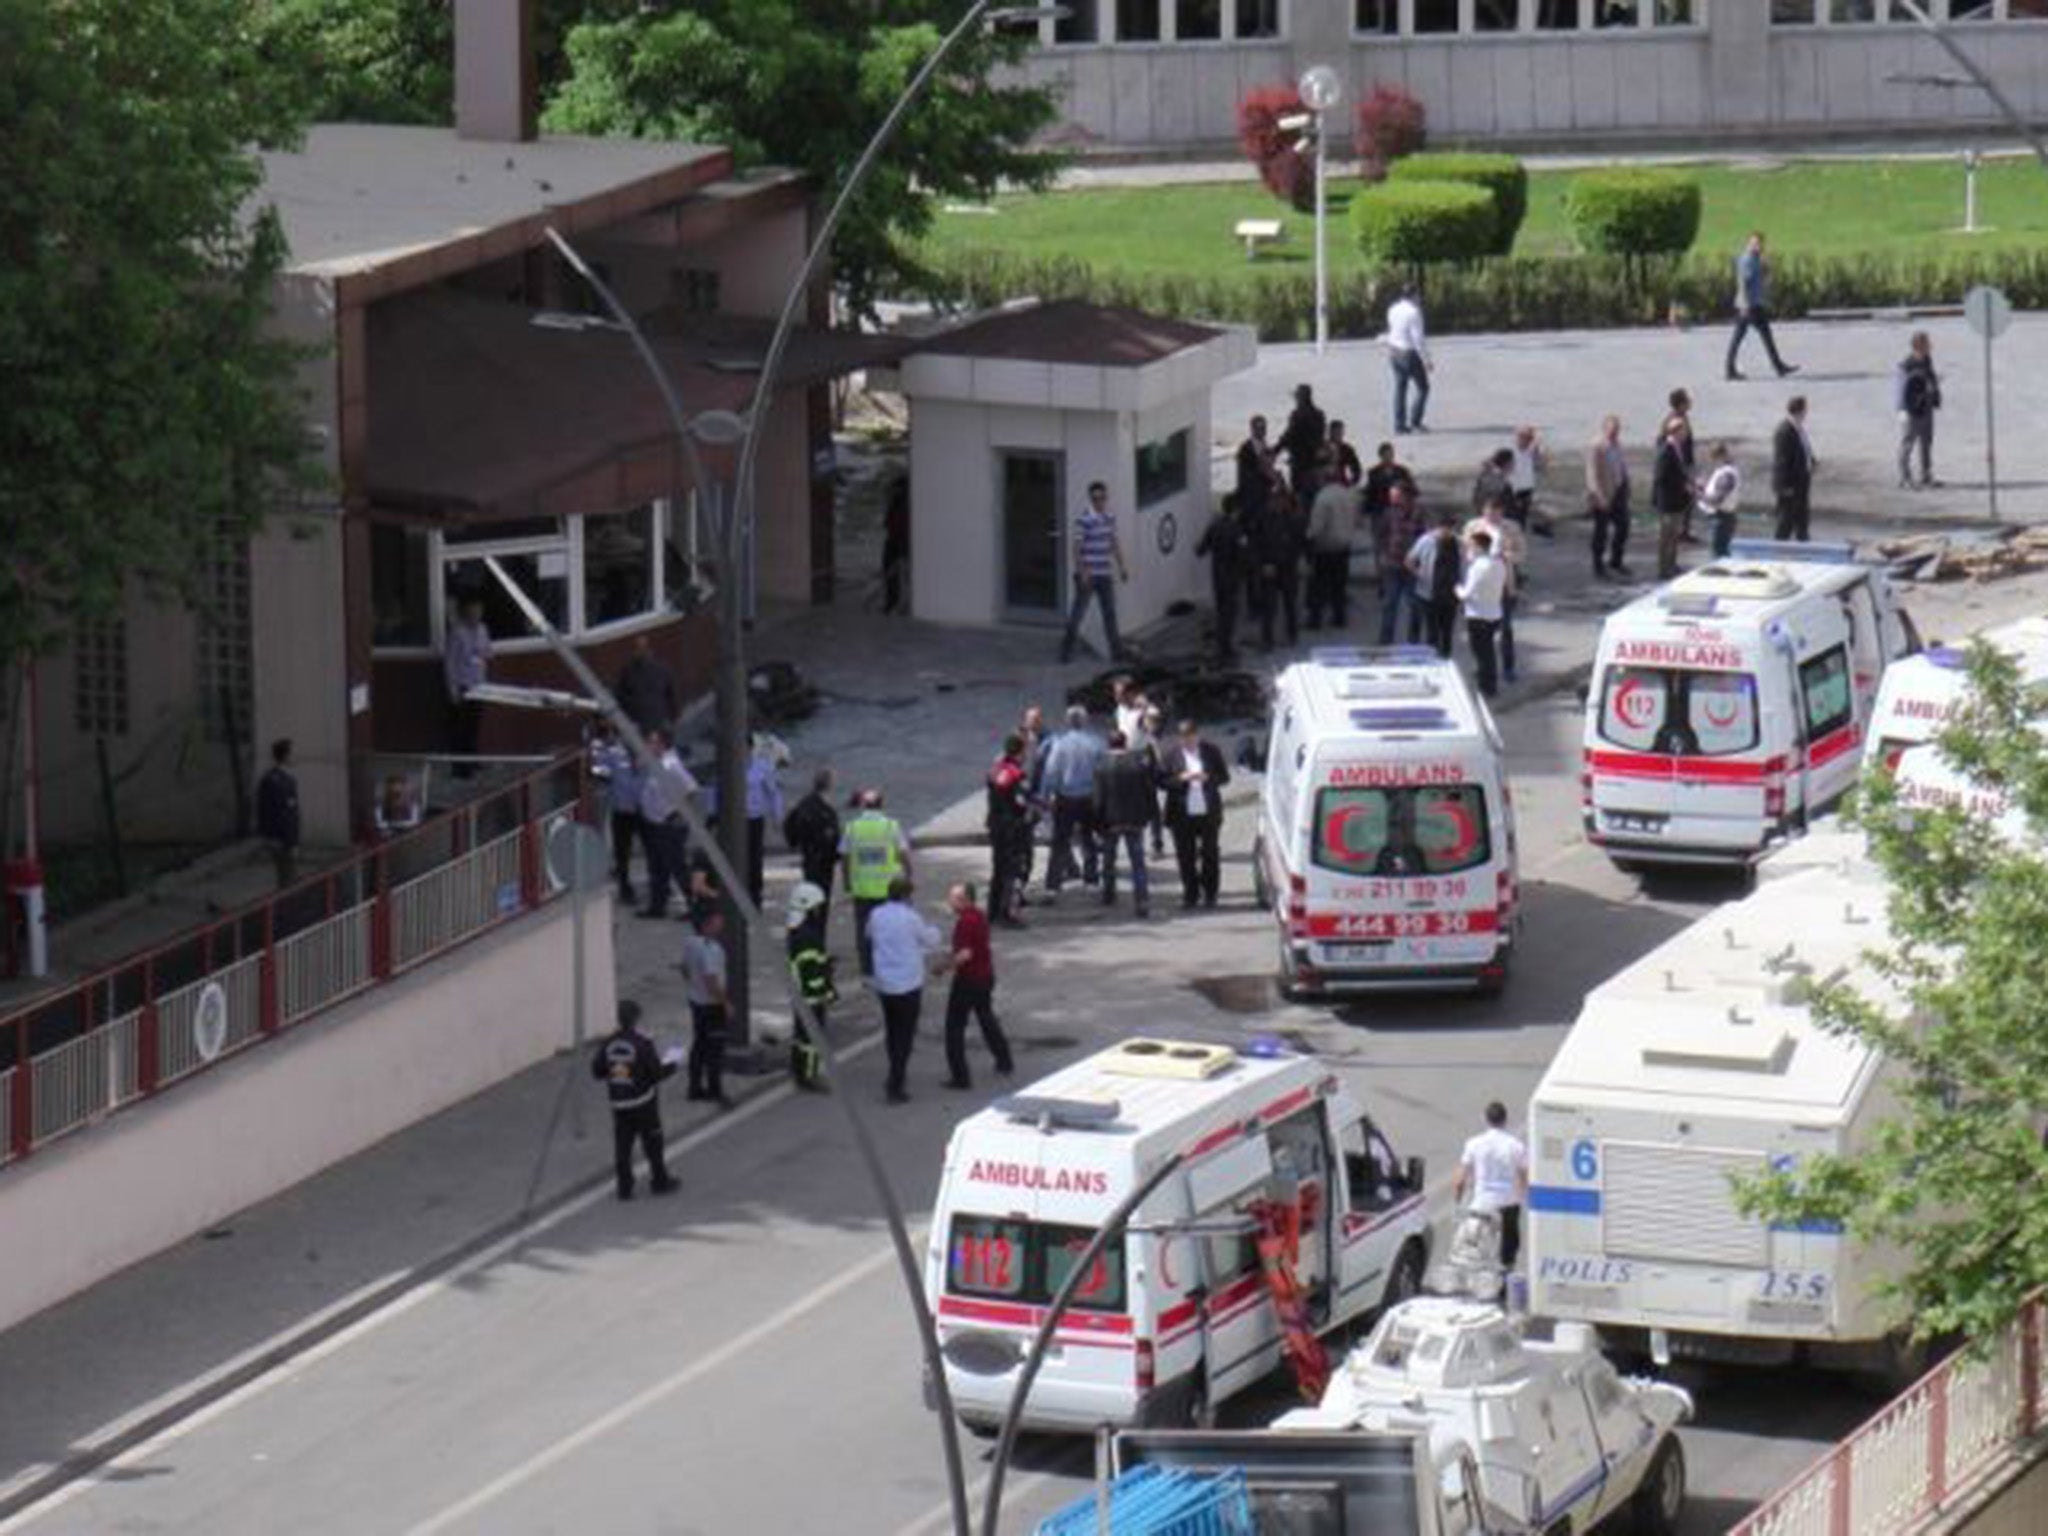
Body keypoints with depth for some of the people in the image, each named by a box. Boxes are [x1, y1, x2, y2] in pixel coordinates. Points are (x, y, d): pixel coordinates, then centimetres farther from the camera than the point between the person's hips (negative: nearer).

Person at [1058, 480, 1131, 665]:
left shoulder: (1110, 517, 8)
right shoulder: (1084, 520, -14)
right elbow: (1077, 547, -15)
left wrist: (1122, 566, 16)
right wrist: (1082, 572, -20)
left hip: (1105, 574, 7)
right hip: (1088, 575, -7)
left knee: (1110, 613, 10)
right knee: (1078, 613, -1)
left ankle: (1117, 651, 16)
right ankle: (1066, 651, 7)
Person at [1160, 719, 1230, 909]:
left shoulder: (1212, 751, 3)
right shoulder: (1171, 754, -2)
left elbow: (1224, 776, 4)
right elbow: (1162, 780, -5)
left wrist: (1208, 778, -14)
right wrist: (1181, 778, -19)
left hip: (1208, 814, 1)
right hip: (1182, 814, -1)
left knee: (1210, 855, 4)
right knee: (1186, 857, 2)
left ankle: (1209, 894, 14)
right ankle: (1190, 894, 12)